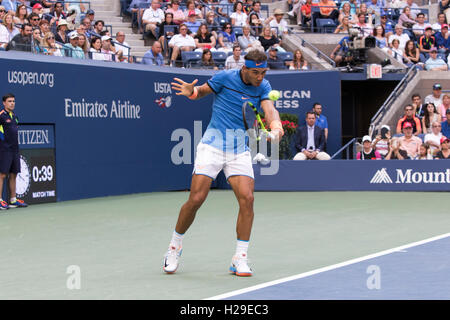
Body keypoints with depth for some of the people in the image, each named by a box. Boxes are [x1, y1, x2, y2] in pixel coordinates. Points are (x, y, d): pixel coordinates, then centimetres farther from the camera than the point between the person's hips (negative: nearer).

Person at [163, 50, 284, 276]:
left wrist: (276, 126, -34)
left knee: (247, 198, -14)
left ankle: (240, 259, -4)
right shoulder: (225, 77, -5)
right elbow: (203, 91, 9)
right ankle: (175, 247, 15)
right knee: (196, 199, -8)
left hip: (240, 151, 3)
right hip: (212, 145, -3)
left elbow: (269, 109, -11)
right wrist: (191, 92, -16)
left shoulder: (263, 87, 3)